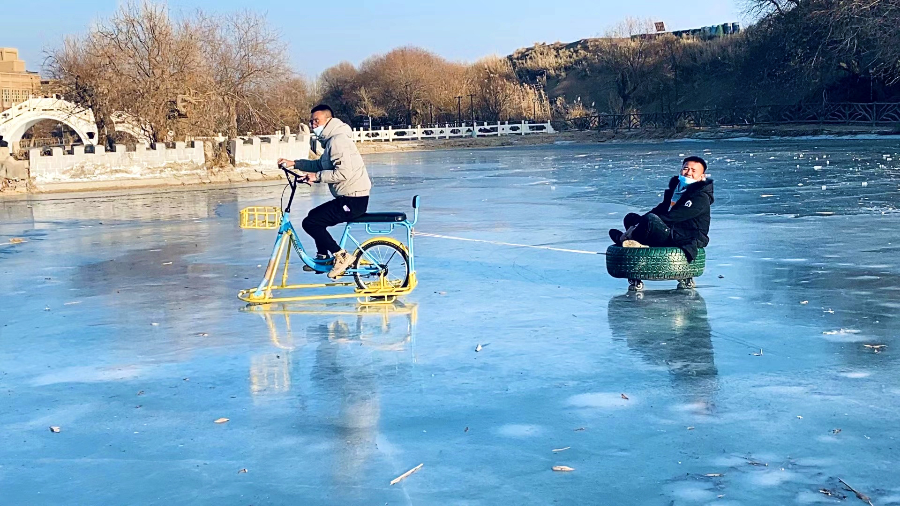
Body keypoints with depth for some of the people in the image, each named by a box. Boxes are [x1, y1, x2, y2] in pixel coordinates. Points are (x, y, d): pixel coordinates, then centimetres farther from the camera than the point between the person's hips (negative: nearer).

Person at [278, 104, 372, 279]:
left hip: (353, 200, -11)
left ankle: (341, 256, -7)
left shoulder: (338, 140, -16)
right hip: (350, 198, 11)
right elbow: (321, 165, 24)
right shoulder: (332, 140, 17)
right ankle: (322, 256, 30)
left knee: (310, 222, -11)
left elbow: (343, 172, -26)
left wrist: (317, 176, -17)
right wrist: (294, 163, 16)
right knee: (315, 216, 23)